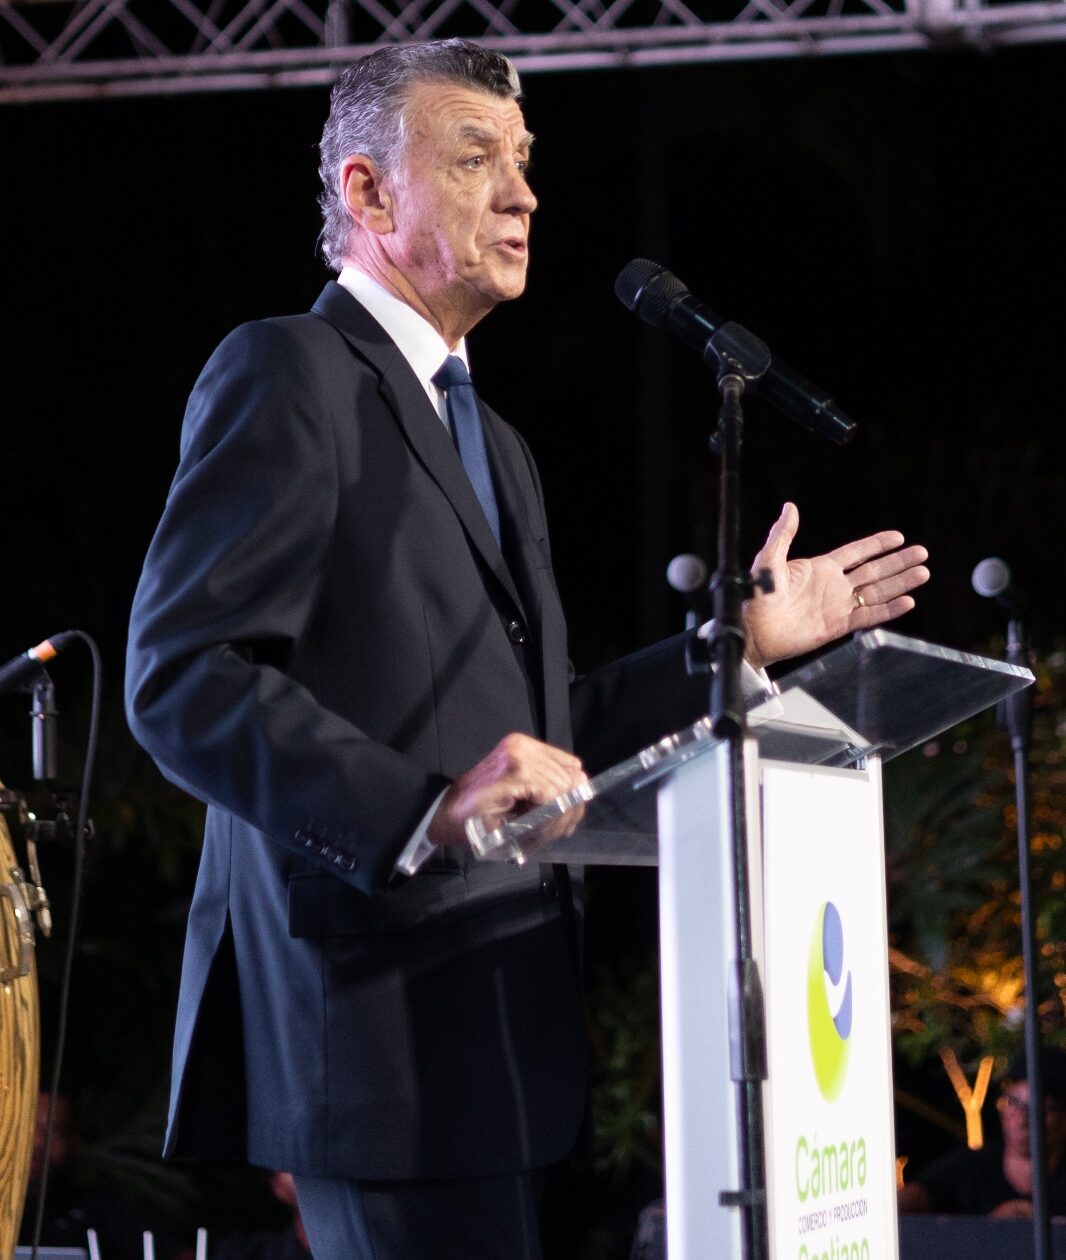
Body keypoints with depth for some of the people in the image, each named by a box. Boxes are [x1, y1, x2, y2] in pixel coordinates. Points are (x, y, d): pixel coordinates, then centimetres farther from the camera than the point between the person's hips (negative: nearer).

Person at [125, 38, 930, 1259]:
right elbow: (183, 680, -16)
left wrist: (745, 641, 19)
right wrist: (424, 810, -27)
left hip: (490, 1030, 9)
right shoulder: (284, 374, -5)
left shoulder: (492, 444, 25)